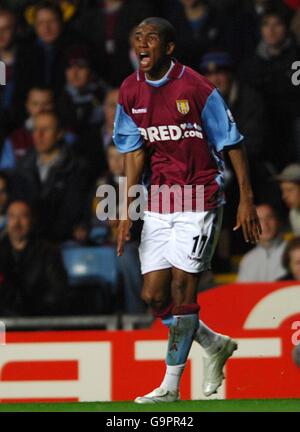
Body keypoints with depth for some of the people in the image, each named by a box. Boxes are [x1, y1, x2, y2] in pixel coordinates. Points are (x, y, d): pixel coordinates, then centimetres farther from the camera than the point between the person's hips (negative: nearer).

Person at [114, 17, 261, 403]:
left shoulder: (195, 88, -13)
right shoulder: (130, 92, 3)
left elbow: (232, 143, -7)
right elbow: (135, 152, 9)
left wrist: (246, 199, -10)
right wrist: (127, 211, 4)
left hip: (199, 201, -6)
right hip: (158, 204, 6)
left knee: (181, 288, -10)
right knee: (153, 296, 2)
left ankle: (171, 385, -2)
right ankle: (215, 345, 27)